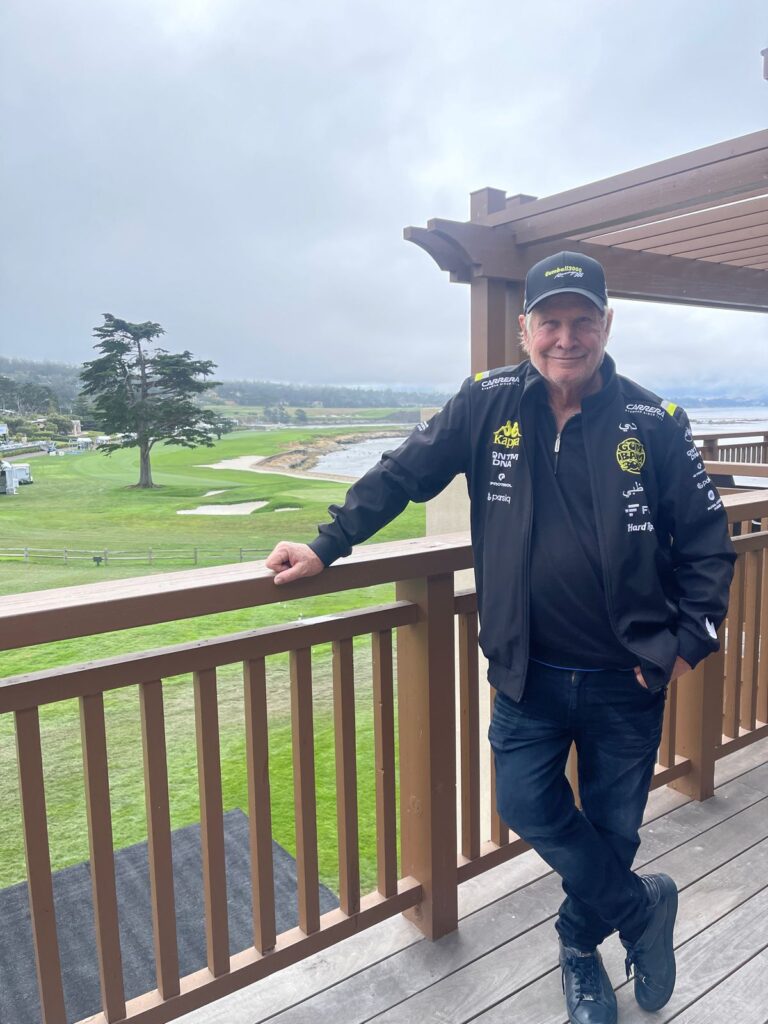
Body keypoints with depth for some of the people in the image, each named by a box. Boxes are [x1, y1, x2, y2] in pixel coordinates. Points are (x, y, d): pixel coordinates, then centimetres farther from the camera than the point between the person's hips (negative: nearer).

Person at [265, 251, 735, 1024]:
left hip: (626, 678, 0)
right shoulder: (488, 404, -5)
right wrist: (326, 546, -5)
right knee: (528, 806, 3)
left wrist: (690, 640, -6)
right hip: (528, 672, 1)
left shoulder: (654, 423, -6)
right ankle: (643, 909, 31)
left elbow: (707, 539, 0)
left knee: (613, 826, 14)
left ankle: (581, 944, 45)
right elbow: (401, 476, -1)